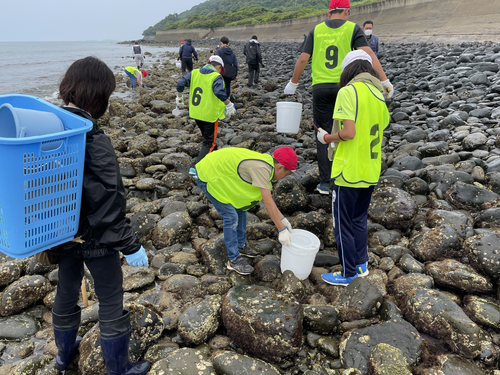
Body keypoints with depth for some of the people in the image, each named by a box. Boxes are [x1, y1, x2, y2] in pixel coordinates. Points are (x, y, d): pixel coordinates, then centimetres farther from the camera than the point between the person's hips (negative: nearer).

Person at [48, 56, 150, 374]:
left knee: (66, 291, 26)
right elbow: (107, 202, -26)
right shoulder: (94, 142, -27)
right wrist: (130, 245, -17)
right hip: (95, 239, -8)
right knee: (111, 301, 11)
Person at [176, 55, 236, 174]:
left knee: (206, 137, 27)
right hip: (210, 114, -6)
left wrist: (179, 97, 14)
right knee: (209, 142, 4)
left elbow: (181, 83, 0)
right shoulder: (216, 77, -14)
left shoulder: (194, 73, 4)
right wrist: (229, 105, -17)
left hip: (195, 113, 6)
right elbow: (219, 92, -29)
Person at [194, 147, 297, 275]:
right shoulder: (261, 168, -26)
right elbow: (268, 203, -26)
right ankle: (234, 260, 8)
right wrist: (282, 230, -21)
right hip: (207, 177, -10)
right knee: (231, 216, -7)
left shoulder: (265, 162, 3)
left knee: (240, 206, 16)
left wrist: (283, 219, 9)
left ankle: (241, 245, 33)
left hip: (218, 174, 10)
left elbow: (268, 198, 10)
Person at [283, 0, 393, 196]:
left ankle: (325, 183, 6)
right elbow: (368, 54, -9)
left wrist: (293, 83, 17)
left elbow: (303, 59, 5)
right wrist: (385, 80, -10)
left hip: (320, 88, 1)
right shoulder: (352, 28, 2)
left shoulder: (316, 30, 8)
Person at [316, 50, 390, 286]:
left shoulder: (348, 91, -15)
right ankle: (361, 264, 33)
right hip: (371, 172, 8)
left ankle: (347, 273, 18)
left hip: (349, 172, -8)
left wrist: (327, 138, -5)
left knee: (343, 224, 7)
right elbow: (380, 131, 12)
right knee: (360, 220, 22)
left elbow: (349, 132, -24)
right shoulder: (378, 95, 8)